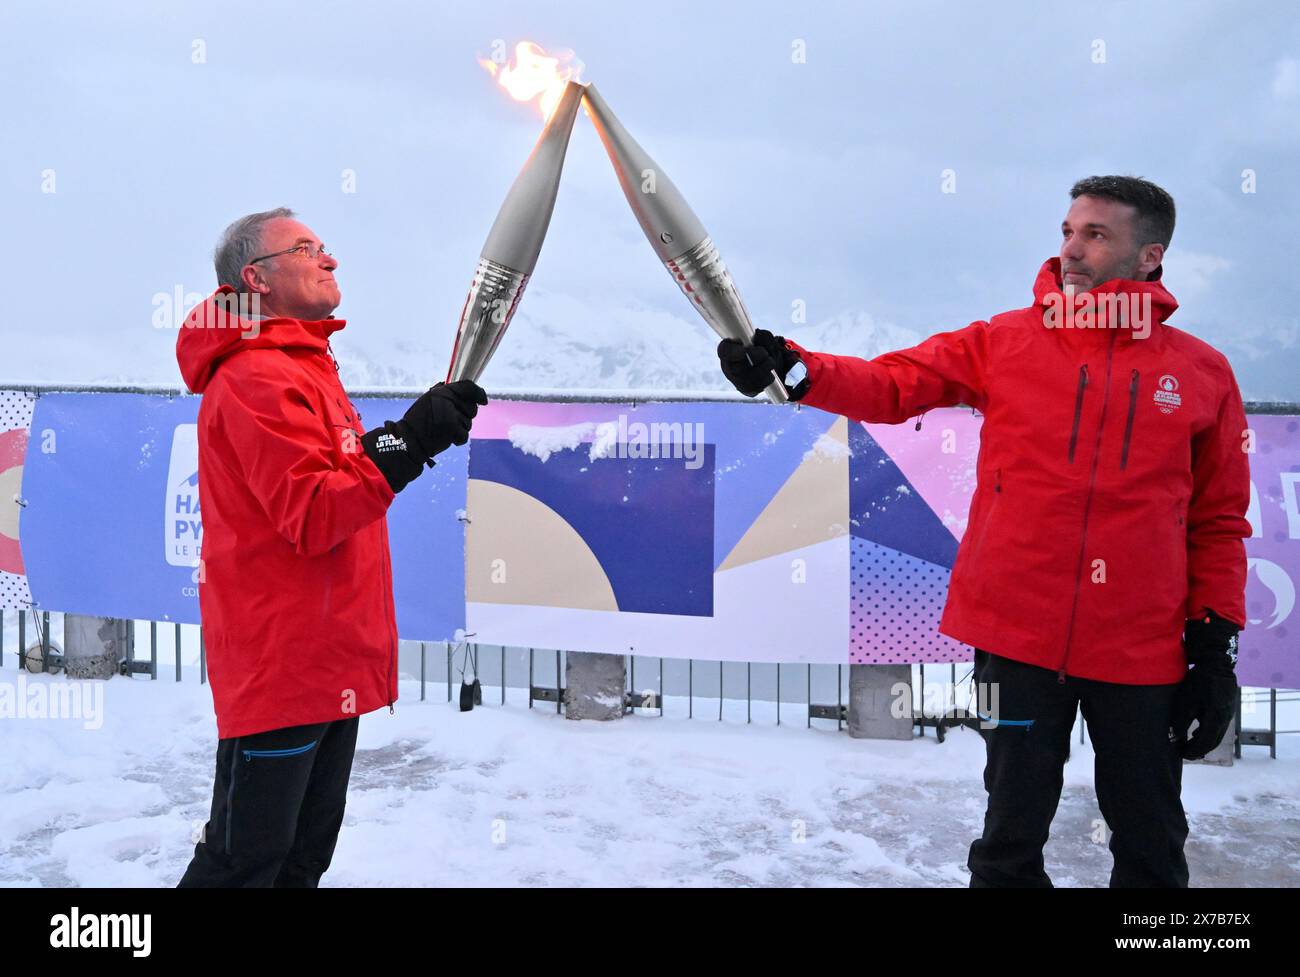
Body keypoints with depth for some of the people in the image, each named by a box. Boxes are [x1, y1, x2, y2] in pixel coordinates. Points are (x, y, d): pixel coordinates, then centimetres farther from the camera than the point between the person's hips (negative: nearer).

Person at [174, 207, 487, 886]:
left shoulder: (306, 366, 17)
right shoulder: (257, 378, -15)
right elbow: (310, 516, -23)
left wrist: (427, 424, 10)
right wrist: (407, 444, -32)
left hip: (330, 663, 10)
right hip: (281, 663, -10)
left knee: (306, 853, 20)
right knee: (246, 860, 2)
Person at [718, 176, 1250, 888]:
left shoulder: (1202, 372, 4)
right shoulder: (1003, 342, 3)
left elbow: (1218, 521, 7)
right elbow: (892, 385, -5)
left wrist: (1215, 641, 3)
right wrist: (794, 371, -20)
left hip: (1143, 648, 1)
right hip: (1019, 635, 0)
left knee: (1149, 846, 15)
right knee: (1013, 835, 13)